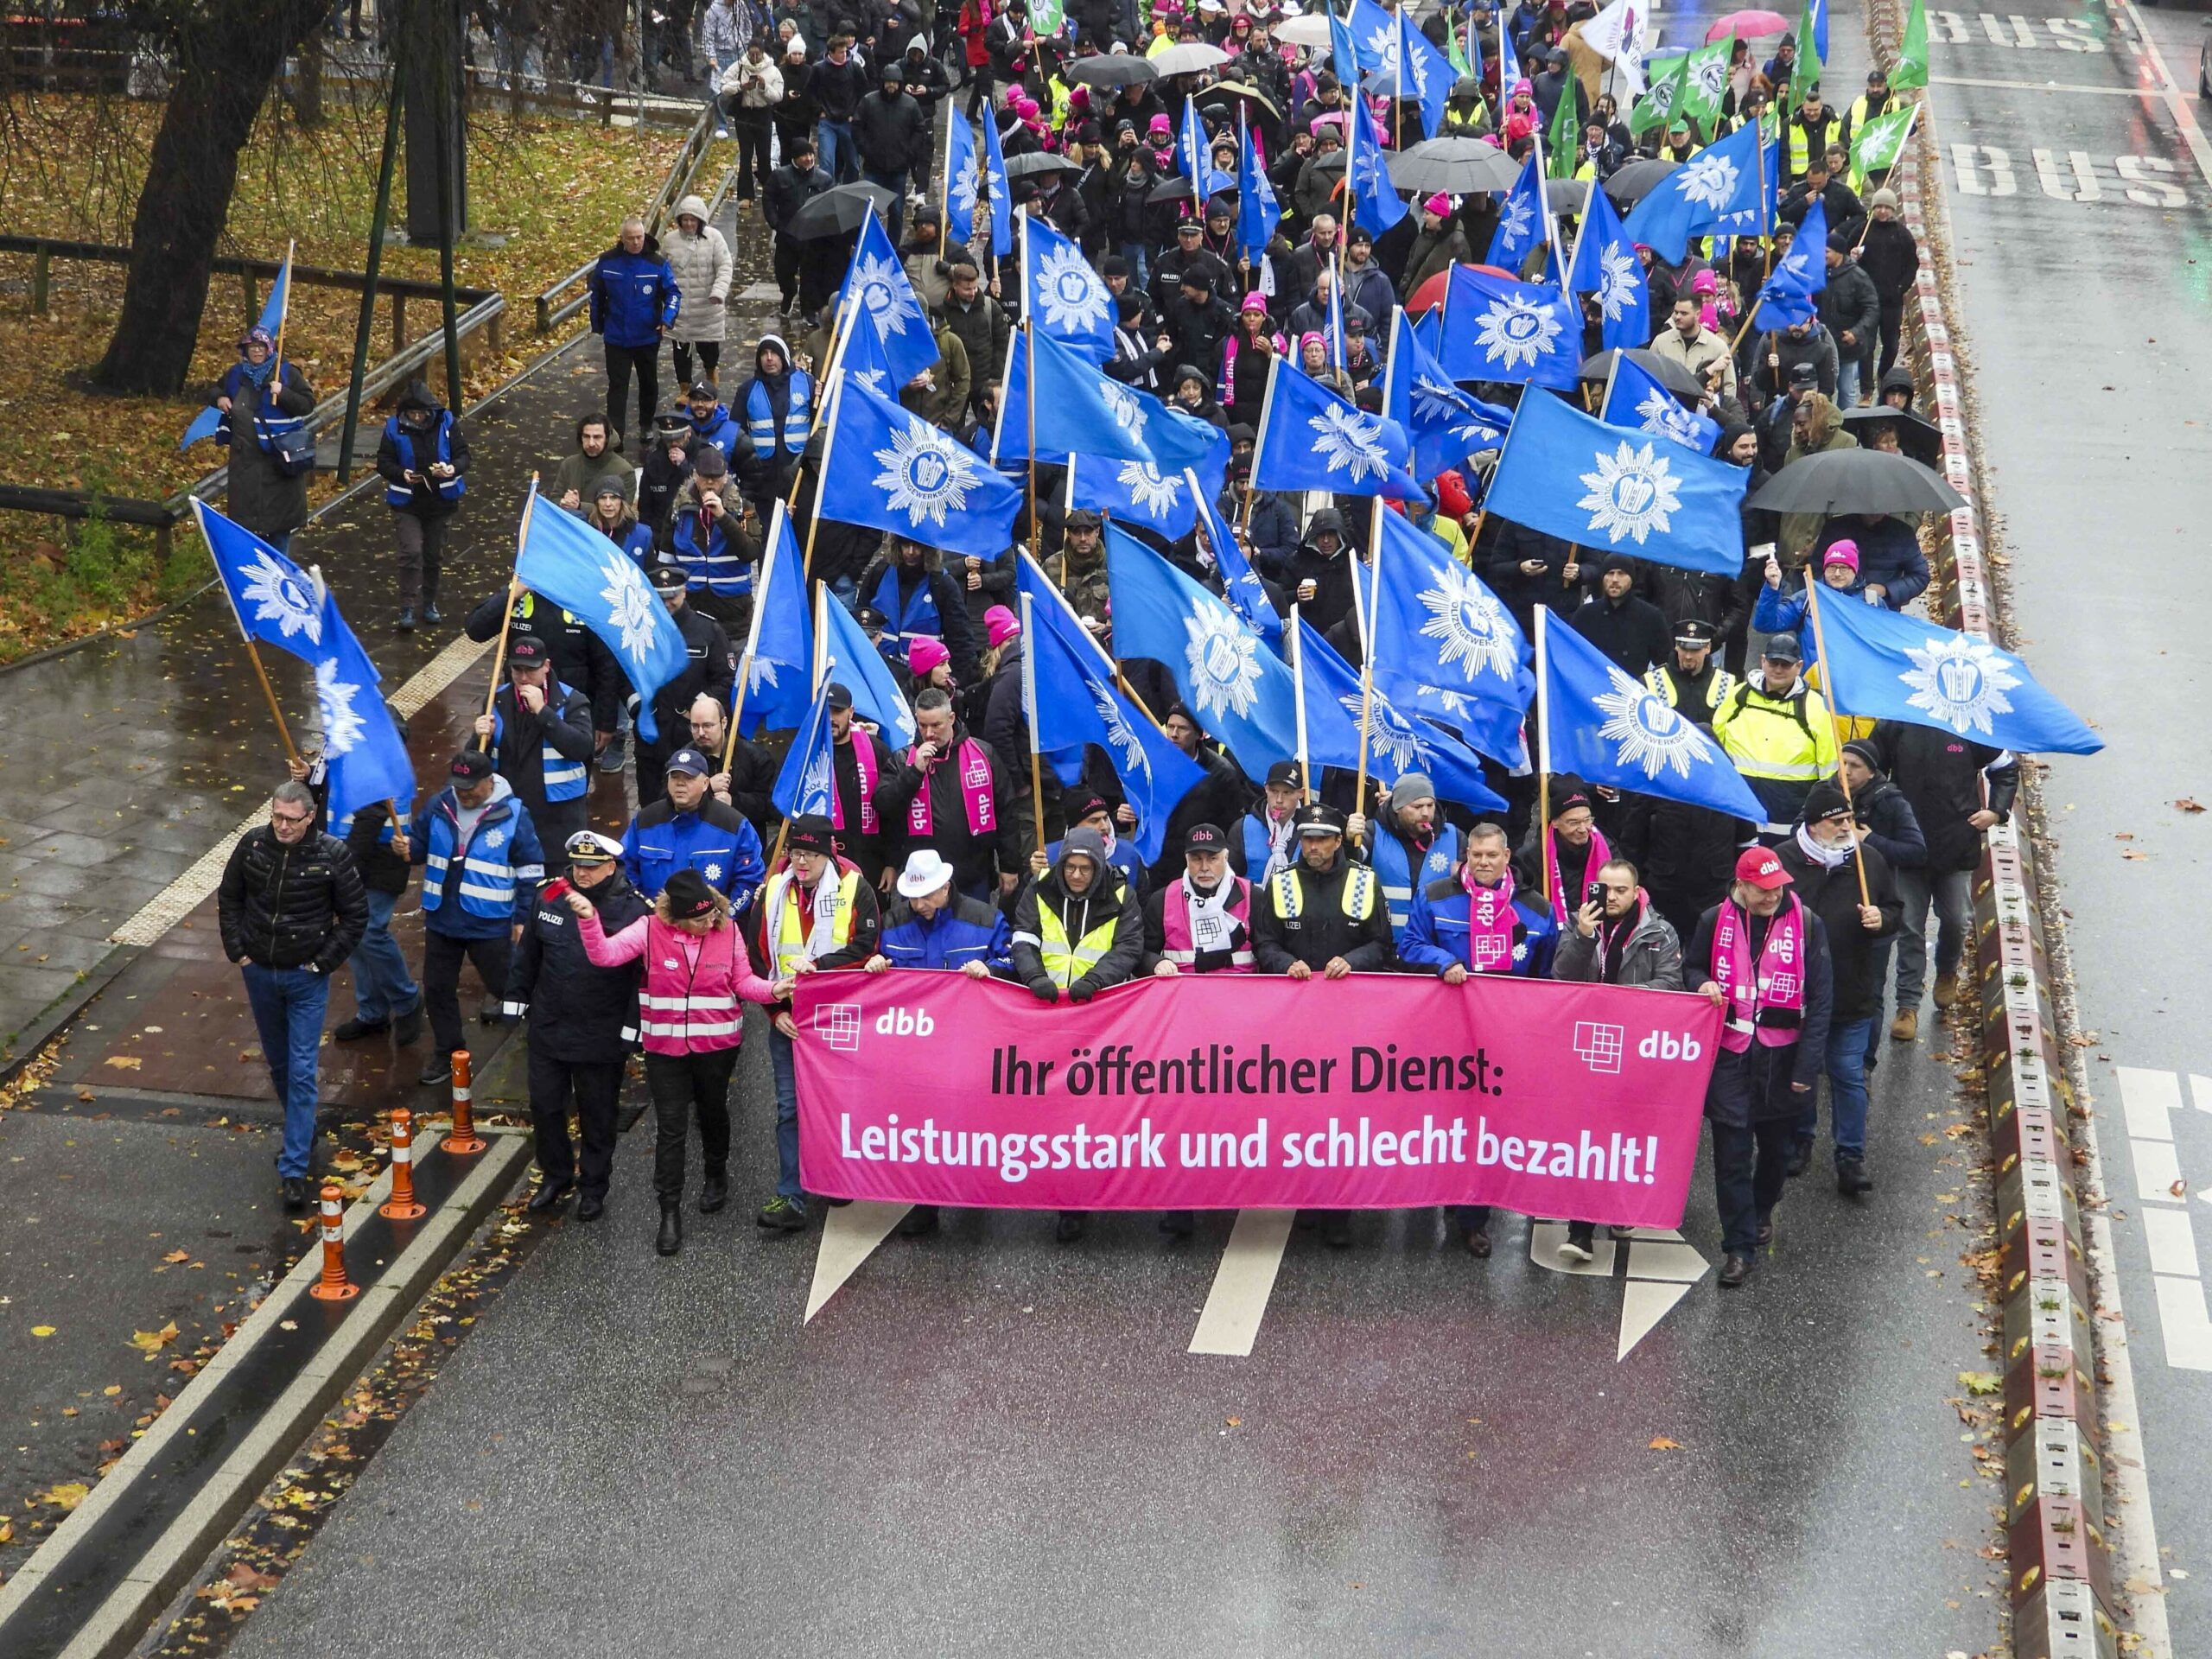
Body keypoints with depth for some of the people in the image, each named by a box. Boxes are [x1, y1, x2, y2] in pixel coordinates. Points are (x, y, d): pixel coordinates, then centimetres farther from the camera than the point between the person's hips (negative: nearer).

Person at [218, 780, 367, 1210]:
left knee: (302, 1071, -7)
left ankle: (294, 1168, -5)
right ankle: (302, 1136, 39)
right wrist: (237, 951, 1)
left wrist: (323, 962, -9)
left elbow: (355, 916, -6)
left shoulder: (332, 855, -15)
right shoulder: (252, 844, -7)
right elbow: (229, 899, 8)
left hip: (306, 979, -4)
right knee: (278, 1063, 18)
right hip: (259, 973, 4)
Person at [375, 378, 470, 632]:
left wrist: (453, 469, -26)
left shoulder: (446, 423, -7)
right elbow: (383, 463, -5)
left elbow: (463, 454, -4)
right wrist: (402, 474, -25)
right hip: (406, 503, -2)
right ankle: (407, 609, -9)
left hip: (440, 500, 2)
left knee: (434, 554, 13)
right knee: (411, 552, -14)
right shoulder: (395, 428, -10)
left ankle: (429, 603, 31)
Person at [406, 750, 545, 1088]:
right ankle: (447, 1054, 30)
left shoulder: (512, 815, -11)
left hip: (490, 925, -4)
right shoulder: (438, 807, -2)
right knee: (437, 990, 14)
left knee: (505, 988, 6)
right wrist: (407, 849, -14)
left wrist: (523, 918, -6)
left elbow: (531, 871, -5)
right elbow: (420, 845, 12)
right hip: (441, 920, 5)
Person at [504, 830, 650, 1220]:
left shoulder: (633, 911, -15)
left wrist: (632, 1028, -13)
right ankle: (556, 1177, 35)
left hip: (602, 1038, -4)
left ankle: (593, 1188, 28)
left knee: (597, 1115, 11)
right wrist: (516, 998, 13)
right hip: (548, 1028, 4)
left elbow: (645, 975, -12)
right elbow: (528, 952, 11)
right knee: (544, 1105, 15)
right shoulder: (550, 897, -1)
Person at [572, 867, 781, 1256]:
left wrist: (771, 990, -20)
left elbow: (743, 981, -1)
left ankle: (716, 1175, 48)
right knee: (670, 1127, 0)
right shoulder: (652, 929, -13)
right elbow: (605, 954, -18)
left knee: (713, 1113, 21)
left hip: (717, 1045, 1)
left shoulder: (727, 930, -8)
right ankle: (670, 1211, 8)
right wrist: (588, 919, -34)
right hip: (666, 1047, -1)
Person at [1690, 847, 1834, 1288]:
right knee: (1731, 1152, -3)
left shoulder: (1806, 924, -7)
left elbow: (1819, 1000, -5)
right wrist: (1702, 983, -10)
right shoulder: (1715, 921, -2)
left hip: (1781, 1057, 0)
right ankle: (1738, 1247, 2)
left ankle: (1762, 1212, 43)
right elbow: (1691, 967, 16)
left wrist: (1807, 1065, -10)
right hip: (1728, 1053, 0)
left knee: (1775, 1146, 17)